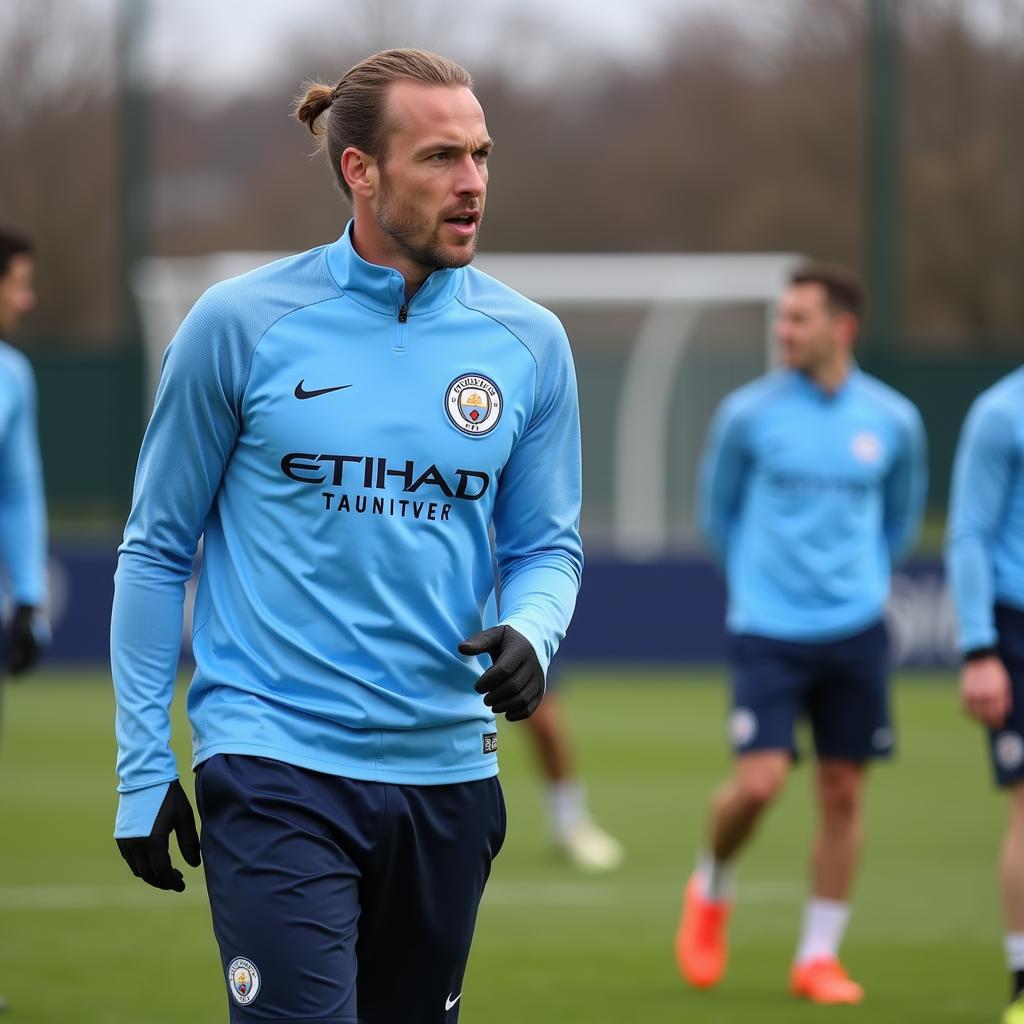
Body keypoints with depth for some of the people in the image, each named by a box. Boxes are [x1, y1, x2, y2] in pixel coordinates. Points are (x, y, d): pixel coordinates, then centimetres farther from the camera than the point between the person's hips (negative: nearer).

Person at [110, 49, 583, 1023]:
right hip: (277, 768, -4)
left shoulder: (528, 342, 4)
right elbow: (156, 548, 3)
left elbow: (547, 544, 13)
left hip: (445, 770, 4)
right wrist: (142, 767, 0)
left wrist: (529, 633, -11)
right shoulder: (239, 323, -4)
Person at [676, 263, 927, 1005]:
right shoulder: (749, 413, -3)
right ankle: (712, 889, 17)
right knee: (759, 783, -14)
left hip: (855, 631, 2)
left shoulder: (893, 421, 2)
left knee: (843, 793, 3)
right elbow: (718, 507, 13)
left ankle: (819, 956, 14)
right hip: (769, 631, -2)